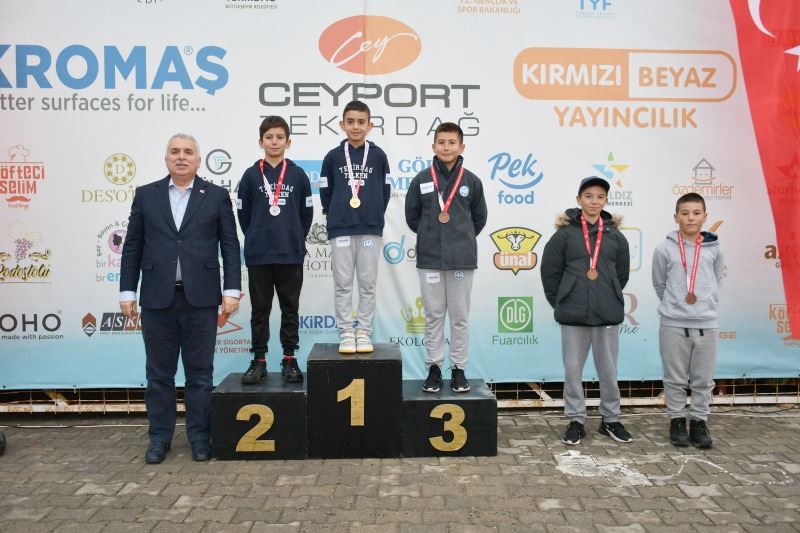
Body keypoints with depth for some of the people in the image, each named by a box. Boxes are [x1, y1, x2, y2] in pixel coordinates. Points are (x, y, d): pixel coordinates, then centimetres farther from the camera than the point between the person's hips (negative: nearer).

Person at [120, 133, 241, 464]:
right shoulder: (146, 195, 10)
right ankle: (160, 437, 21)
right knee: (159, 373, 9)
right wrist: (127, 291, 4)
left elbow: (230, 246, 2)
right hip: (157, 298, 2)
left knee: (200, 372, 6)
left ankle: (200, 436, 17)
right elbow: (132, 247, 9)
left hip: (200, 298, -1)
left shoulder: (216, 196, 5)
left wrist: (231, 290, -5)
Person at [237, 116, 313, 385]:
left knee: (290, 308, 8)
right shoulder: (251, 175, 2)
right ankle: (259, 361, 16)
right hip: (258, 255, 0)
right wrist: (256, 240, 6)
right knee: (260, 309, 7)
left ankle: (289, 360, 17)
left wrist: (295, 239, 5)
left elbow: (306, 213, 6)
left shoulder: (298, 175, 2)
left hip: (291, 254, 0)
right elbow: (243, 214, 6)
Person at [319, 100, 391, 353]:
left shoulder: (378, 156, 3)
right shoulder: (333, 156, 3)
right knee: (343, 284, 2)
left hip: (371, 229, 0)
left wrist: (375, 217, 8)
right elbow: (325, 191, 10)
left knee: (368, 284, 4)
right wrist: (335, 216, 10)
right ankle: (346, 334, 10)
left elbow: (385, 191, 8)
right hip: (340, 229, 0)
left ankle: (364, 333, 13)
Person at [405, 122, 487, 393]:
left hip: (462, 259, 0)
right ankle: (434, 368, 18)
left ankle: (458, 369, 18)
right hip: (429, 259, 0)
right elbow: (412, 215, 11)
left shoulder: (471, 181, 2)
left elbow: (479, 218, 13)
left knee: (460, 316, 7)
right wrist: (429, 236, 12)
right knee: (433, 315, 8)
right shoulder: (421, 179, 1)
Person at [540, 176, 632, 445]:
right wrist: (561, 303, 2)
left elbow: (622, 274, 14)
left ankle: (610, 420, 28)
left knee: (608, 370, 11)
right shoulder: (565, 234, -2)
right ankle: (576, 421, 21)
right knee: (573, 369, 6)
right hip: (573, 315, -1)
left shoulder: (616, 236, 5)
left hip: (607, 315, 2)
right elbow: (550, 272, 1)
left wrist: (609, 299, 11)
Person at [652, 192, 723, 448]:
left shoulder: (714, 249, 3)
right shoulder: (664, 249, -3)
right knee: (675, 379, 7)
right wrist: (673, 305, 7)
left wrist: (705, 302, 12)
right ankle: (677, 420, 20)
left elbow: (717, 279, 16)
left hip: (707, 323, 2)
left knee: (703, 379, 9)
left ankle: (699, 422, 22)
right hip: (673, 324, -2)